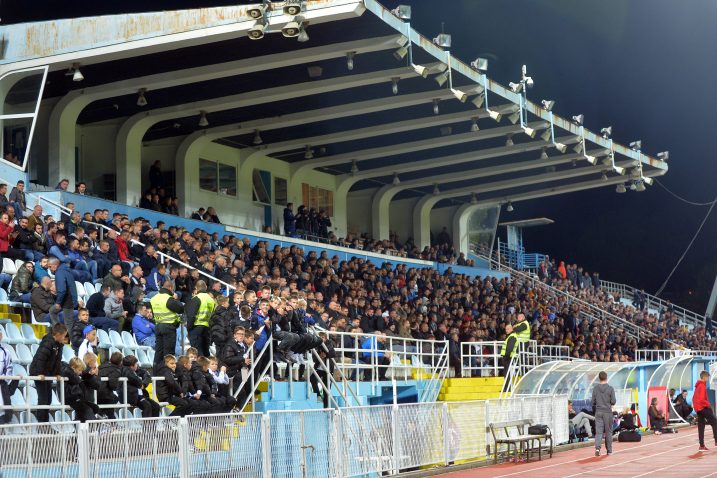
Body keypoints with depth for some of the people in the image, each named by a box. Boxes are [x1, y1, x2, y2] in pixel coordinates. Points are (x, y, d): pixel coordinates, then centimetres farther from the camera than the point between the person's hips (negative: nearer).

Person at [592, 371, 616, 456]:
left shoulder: (595, 388, -1)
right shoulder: (610, 389, -7)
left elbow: (593, 401, 3)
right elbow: (613, 402, -7)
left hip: (598, 412, 1)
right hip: (607, 412, -1)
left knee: (598, 431, 0)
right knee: (608, 431, 9)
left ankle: (597, 447, -21)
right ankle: (609, 450, 16)